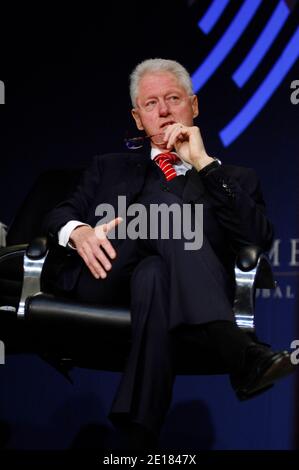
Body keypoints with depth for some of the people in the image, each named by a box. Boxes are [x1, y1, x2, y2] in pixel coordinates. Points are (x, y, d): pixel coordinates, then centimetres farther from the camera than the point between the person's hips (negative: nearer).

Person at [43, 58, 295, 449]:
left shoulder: (235, 179, 24)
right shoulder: (112, 168, 32)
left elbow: (260, 238, 4)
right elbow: (61, 213, 20)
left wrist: (203, 164, 1)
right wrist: (79, 231, -6)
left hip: (169, 282, -1)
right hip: (105, 279, 1)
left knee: (155, 274, -40)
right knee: (163, 201, -29)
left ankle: (139, 436, -48)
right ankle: (239, 353, -46)